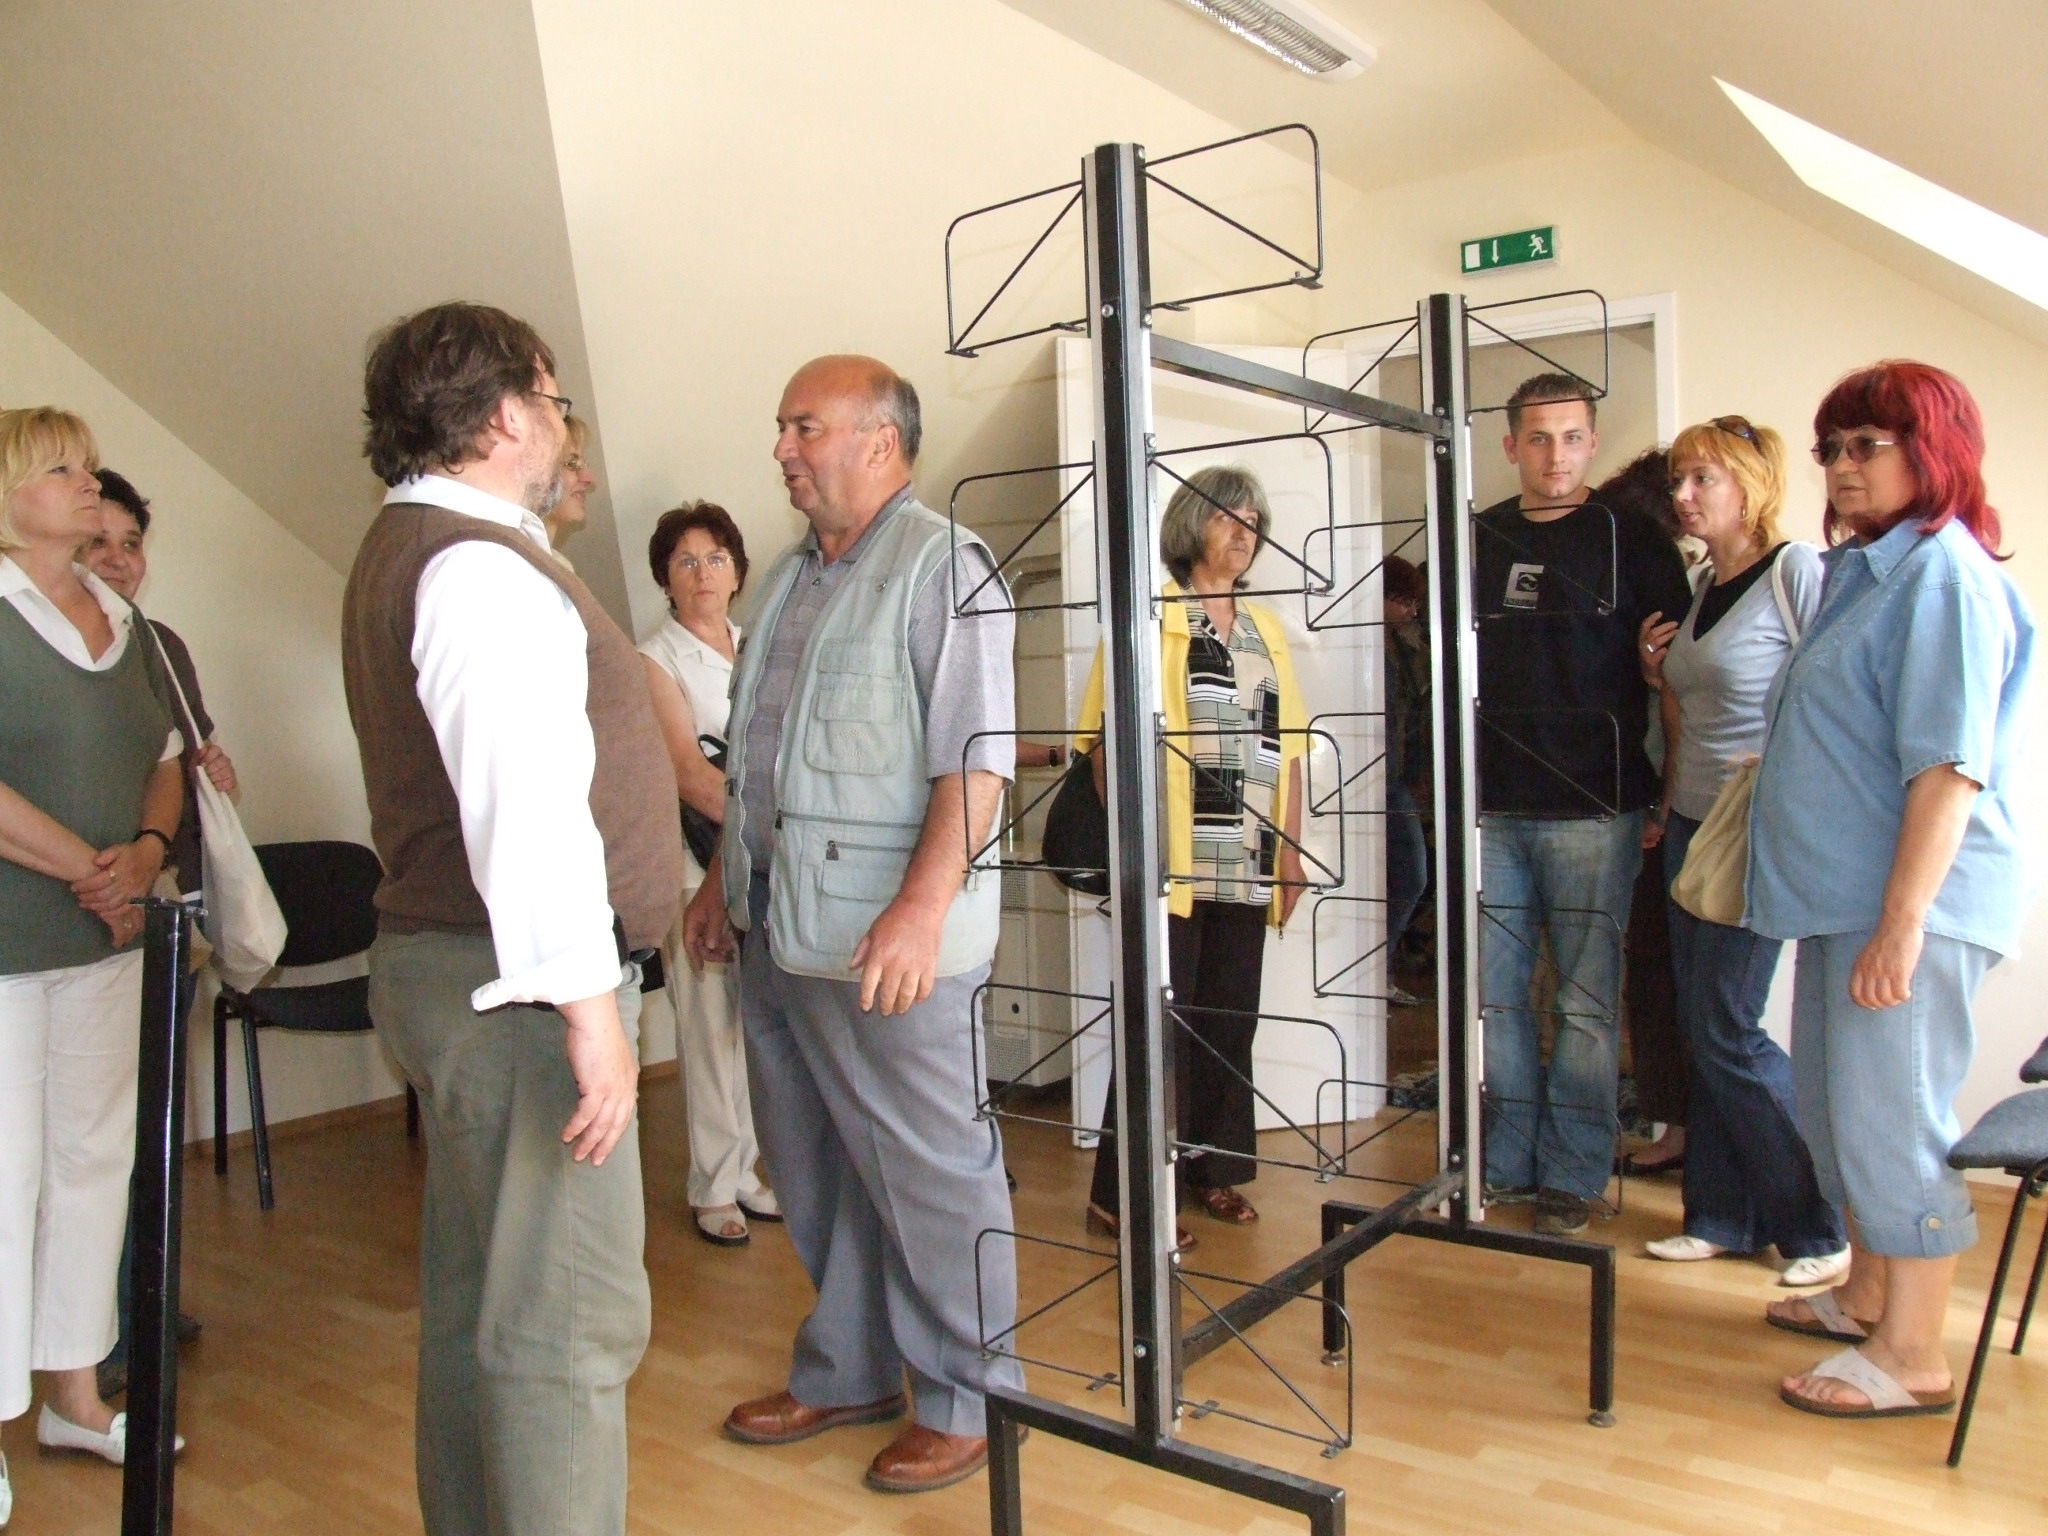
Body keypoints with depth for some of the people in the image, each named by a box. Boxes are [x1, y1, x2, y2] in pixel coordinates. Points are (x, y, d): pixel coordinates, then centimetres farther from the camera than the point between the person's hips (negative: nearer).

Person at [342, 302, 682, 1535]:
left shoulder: (419, 549, 18)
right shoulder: (481, 568, -16)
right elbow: (524, 798, -27)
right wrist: (586, 1002, -28)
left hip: (454, 970, 11)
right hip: (520, 983, -11)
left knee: (478, 1298, 19)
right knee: (566, 1321, -5)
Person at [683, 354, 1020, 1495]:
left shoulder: (943, 565, -9)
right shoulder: (794, 577, 18)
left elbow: (977, 758, -17)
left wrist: (923, 905, -25)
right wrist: (723, 878, 20)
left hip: (886, 934, -8)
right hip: (779, 929, 9)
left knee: (931, 1174, 3)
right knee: (816, 1172, 17)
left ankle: (968, 1400, 19)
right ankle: (847, 1372, 33)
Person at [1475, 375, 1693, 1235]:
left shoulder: (1631, 539, 1)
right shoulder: (1476, 541, 11)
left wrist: (1665, 793, -4)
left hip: (1594, 809, -3)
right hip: (1490, 808, 4)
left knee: (1586, 1002, 3)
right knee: (1491, 994, 8)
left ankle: (1573, 1173, 15)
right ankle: (1506, 1162, 21)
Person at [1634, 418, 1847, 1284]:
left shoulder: (1796, 572, -11)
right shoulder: (1704, 588, 13)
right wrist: (1657, 671, 5)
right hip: (1691, 828, 8)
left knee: (1727, 1033, -5)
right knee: (1702, 1029, 10)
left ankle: (1818, 1228, 11)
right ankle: (1723, 1216, 21)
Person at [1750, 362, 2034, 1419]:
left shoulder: (1944, 576, -16)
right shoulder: (1865, 570, 16)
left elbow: (1949, 765, -22)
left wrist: (1901, 923, -24)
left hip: (1910, 902, -10)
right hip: (1845, 894, 10)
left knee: (1891, 1119, -2)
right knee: (1834, 1106, 19)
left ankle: (1913, 1359, 12)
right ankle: (1867, 1298, 36)